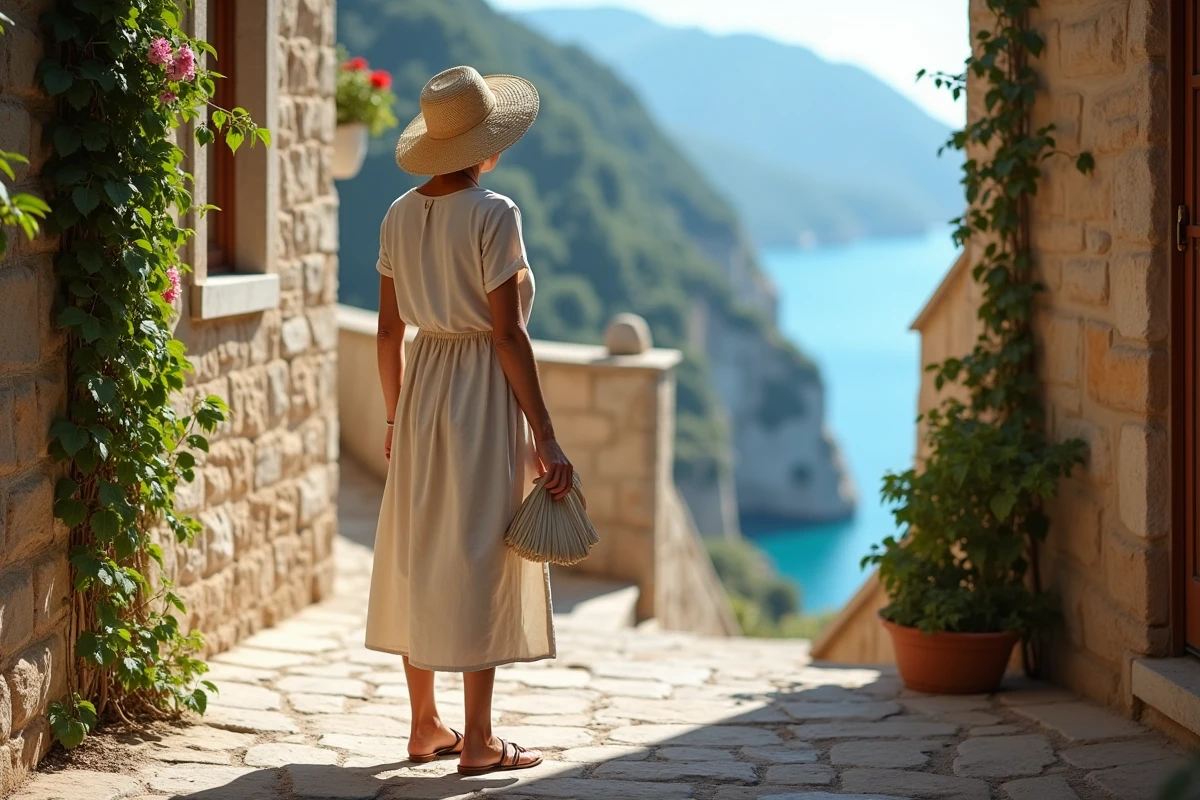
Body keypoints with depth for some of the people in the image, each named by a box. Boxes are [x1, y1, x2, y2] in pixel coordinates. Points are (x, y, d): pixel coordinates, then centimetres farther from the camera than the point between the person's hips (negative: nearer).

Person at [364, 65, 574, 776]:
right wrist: (546, 438, -12)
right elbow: (507, 332, -16)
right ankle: (478, 741, 3)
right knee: (480, 559, -1)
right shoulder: (493, 214, -14)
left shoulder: (401, 215, 5)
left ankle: (425, 725, 20)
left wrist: (396, 417, 20)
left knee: (419, 554, 12)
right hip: (485, 394, -7)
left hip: (422, 390, 7)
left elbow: (390, 328, 9)